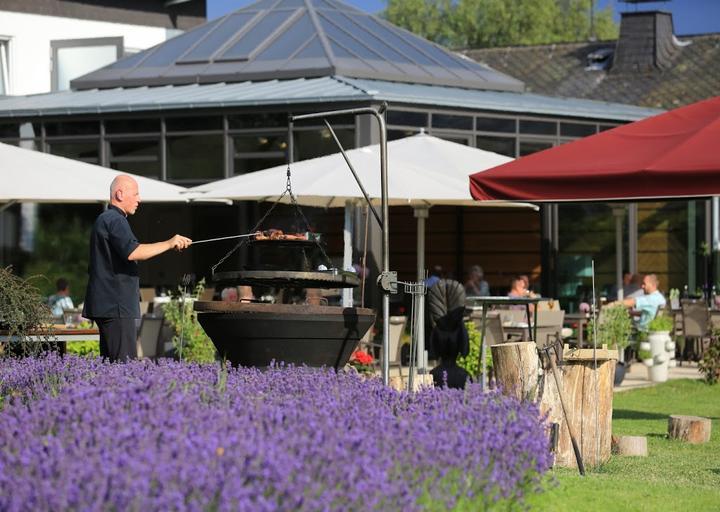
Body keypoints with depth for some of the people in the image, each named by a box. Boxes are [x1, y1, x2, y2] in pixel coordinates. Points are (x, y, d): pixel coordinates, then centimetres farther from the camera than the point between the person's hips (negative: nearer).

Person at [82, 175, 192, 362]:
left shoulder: (104, 220, 22)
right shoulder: (114, 220, -12)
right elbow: (132, 252, -27)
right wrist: (169, 244, -22)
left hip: (106, 305, 11)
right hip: (116, 306, -11)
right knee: (125, 366, -15)